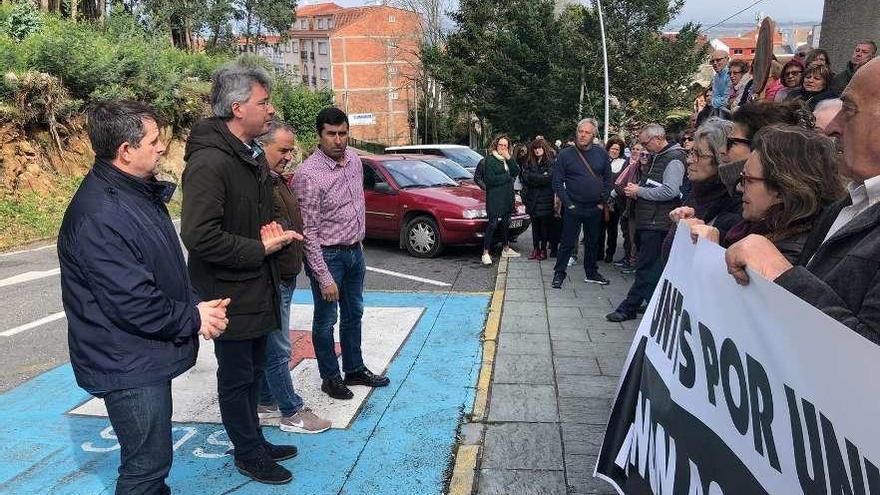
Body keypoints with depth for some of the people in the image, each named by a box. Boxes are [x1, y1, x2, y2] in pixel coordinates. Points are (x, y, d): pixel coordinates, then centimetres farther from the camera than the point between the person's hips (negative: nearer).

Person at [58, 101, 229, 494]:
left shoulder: (138, 192, 7)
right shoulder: (99, 216, -26)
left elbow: (164, 269, 14)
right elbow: (132, 303, -27)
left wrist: (194, 305, -1)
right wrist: (192, 319, -14)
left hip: (146, 356, 10)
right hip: (128, 366, -10)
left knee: (151, 456, 24)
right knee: (147, 462, 4)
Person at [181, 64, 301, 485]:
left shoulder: (254, 154, 9)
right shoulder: (209, 161, -22)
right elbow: (199, 236, -28)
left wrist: (275, 230, -1)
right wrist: (261, 248, -19)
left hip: (258, 285, 9)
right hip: (229, 291, -9)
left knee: (253, 370, 21)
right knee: (236, 377, 8)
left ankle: (254, 441, 37)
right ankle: (249, 454, 25)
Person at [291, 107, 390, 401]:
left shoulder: (354, 160, 0)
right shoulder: (308, 174, -21)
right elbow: (309, 231, -21)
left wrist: (359, 243, 16)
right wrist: (324, 277, -21)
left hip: (355, 251, 7)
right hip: (327, 255, -7)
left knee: (353, 314, 18)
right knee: (326, 320, 8)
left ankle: (354, 370, 35)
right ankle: (330, 378, 25)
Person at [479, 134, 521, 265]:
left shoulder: (508, 160, 16)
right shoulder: (490, 160, -7)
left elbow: (516, 172, 3)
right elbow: (489, 179, -16)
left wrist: (509, 158, -7)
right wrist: (507, 177, -8)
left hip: (507, 197, 7)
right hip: (495, 197, -7)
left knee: (506, 223, 15)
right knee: (493, 224, -11)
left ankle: (506, 249, 28)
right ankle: (485, 253, -9)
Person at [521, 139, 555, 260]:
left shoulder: (550, 163, -3)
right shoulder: (529, 163, 10)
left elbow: (549, 177, -16)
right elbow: (525, 177, -2)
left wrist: (533, 178, -10)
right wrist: (541, 178, -11)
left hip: (546, 199, -4)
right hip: (532, 199, 4)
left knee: (545, 224, 3)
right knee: (535, 224, 9)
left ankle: (543, 249, 10)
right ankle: (535, 248, 16)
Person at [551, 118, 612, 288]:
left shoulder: (601, 154, 3)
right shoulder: (565, 155, -6)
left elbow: (608, 179, 8)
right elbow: (557, 182, -6)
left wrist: (603, 202, 1)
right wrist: (568, 204, -12)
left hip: (595, 209, 3)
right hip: (573, 208, -3)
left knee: (593, 242, 15)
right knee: (568, 242, 2)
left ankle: (591, 273, 29)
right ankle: (559, 273, 14)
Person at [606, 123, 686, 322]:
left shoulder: (673, 160, -12)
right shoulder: (656, 157, 18)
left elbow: (670, 191, -22)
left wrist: (640, 191, -14)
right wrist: (636, 188, 7)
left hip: (658, 223, -10)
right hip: (647, 221, 10)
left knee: (646, 268, -4)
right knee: (651, 267, 14)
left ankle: (628, 308, -1)